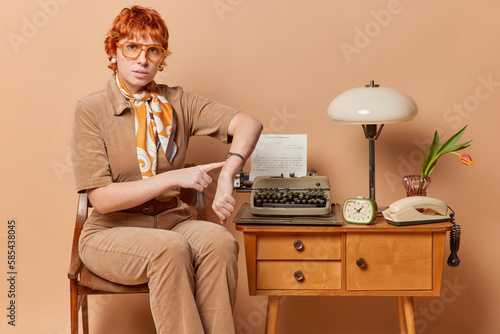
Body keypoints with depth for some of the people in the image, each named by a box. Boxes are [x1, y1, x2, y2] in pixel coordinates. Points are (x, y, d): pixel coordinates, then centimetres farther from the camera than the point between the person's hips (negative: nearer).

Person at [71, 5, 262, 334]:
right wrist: (174, 177, -22)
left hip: (172, 221, 3)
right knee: (170, 248, -33)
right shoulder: (91, 110, -6)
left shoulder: (177, 102, 4)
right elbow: (102, 198, -13)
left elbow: (248, 124, -8)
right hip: (112, 232, -3)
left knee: (219, 239, -28)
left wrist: (227, 175, -27)